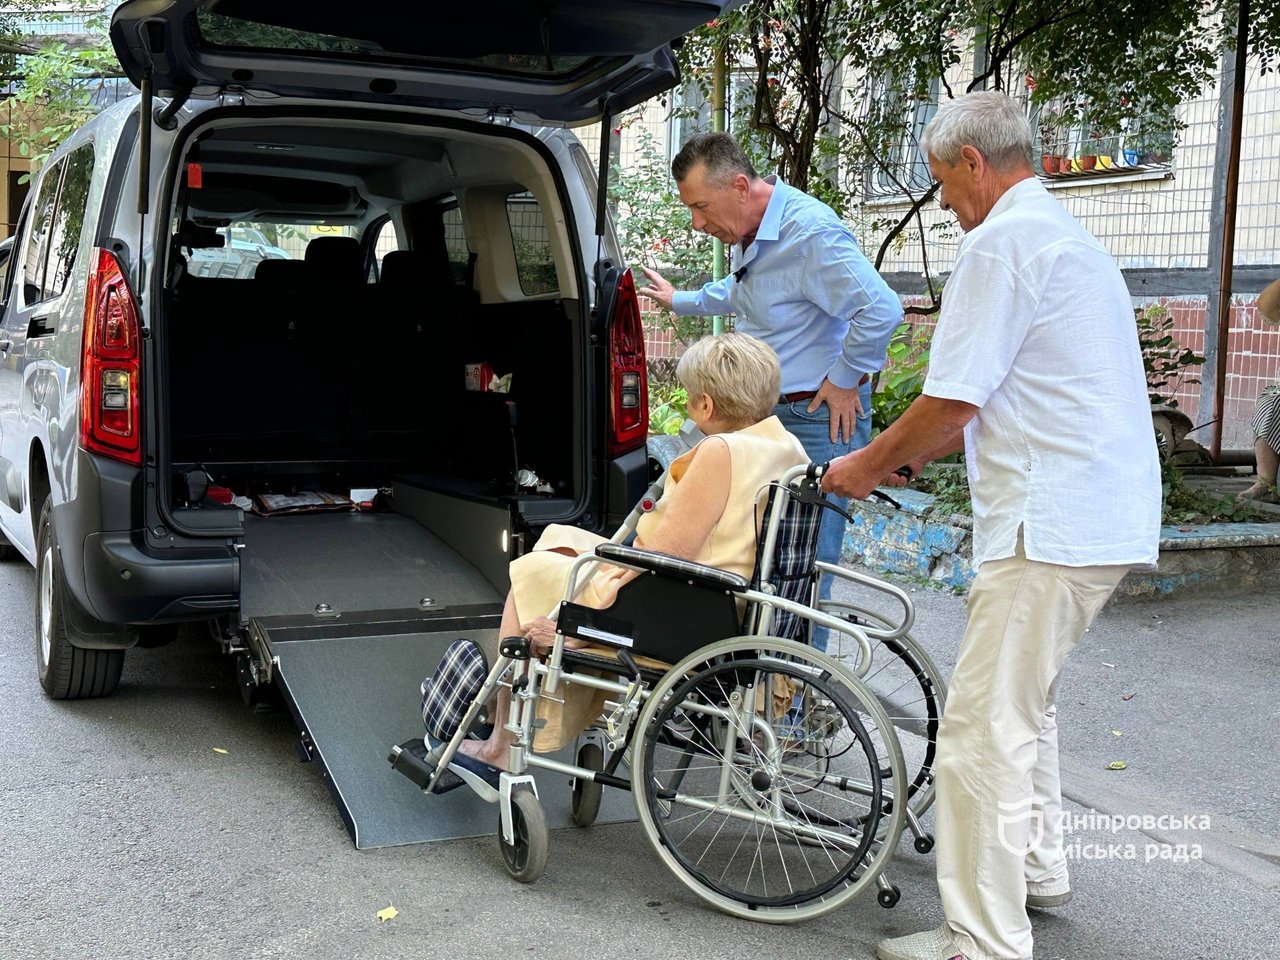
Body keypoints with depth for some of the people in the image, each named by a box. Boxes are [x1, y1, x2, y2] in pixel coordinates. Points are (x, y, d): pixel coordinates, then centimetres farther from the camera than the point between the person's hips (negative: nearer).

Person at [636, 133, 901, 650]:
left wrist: (844, 379, -18)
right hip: (765, 415, 10)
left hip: (819, 422, -10)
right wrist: (682, 301, 45)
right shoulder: (750, 234, 9)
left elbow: (881, 310, -29)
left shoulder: (809, 233, -22)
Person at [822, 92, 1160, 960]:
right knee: (1027, 698, 24)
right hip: (1109, 517, 11)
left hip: (1052, 523, -11)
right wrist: (909, 458, 22)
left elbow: (952, 403, -14)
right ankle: (1037, 869, 38)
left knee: (986, 727, -6)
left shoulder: (1001, 242, -11)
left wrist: (869, 465, 2)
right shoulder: (1069, 237, 22)